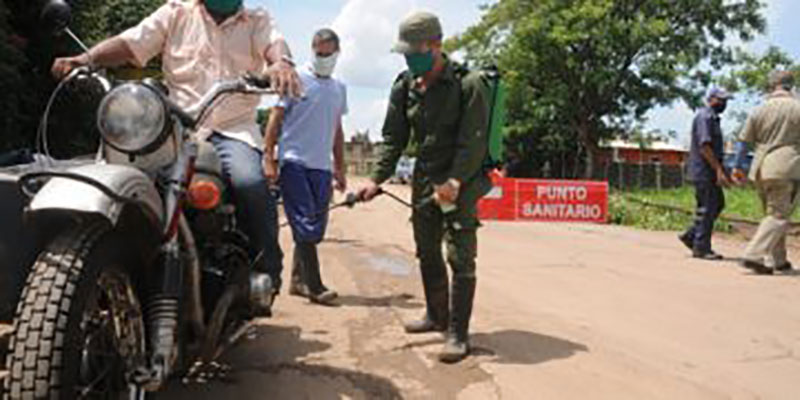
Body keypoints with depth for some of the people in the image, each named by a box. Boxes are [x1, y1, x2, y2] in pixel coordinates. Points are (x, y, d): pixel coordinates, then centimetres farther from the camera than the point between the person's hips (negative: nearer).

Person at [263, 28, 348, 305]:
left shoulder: (339, 88, 17)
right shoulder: (296, 79, -1)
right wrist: (268, 158, -10)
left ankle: (298, 280, 18)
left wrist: (340, 168, 19)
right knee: (305, 225, -9)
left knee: (316, 228, 7)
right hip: (294, 161, -6)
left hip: (322, 166, 6)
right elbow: (275, 118, -2)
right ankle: (314, 286, -5)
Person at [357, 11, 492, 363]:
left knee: (460, 258, -7)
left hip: (461, 182, -6)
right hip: (424, 180, 6)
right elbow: (394, 137, 7)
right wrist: (378, 178, -2)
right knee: (427, 253, 15)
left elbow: (473, 141, -17)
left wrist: (455, 181, -26)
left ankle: (458, 334, 1)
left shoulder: (468, 84, -12)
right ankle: (437, 316, 34)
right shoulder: (405, 87, 5)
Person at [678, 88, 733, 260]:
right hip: (704, 171, -10)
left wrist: (722, 171, 21)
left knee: (718, 204, 13)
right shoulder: (705, 117, -13)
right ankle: (701, 248, 2)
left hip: (711, 172, 10)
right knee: (706, 209, -5)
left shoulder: (713, 118, 19)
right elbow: (704, 146, -21)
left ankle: (691, 236, 18)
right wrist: (719, 170, -23)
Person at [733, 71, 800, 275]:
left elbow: (743, 141, 10)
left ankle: (778, 260, 22)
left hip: (760, 169, 5)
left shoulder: (760, 111, 8)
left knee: (774, 214, 17)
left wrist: (739, 166, 20)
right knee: (779, 216, -4)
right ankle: (754, 255, -18)